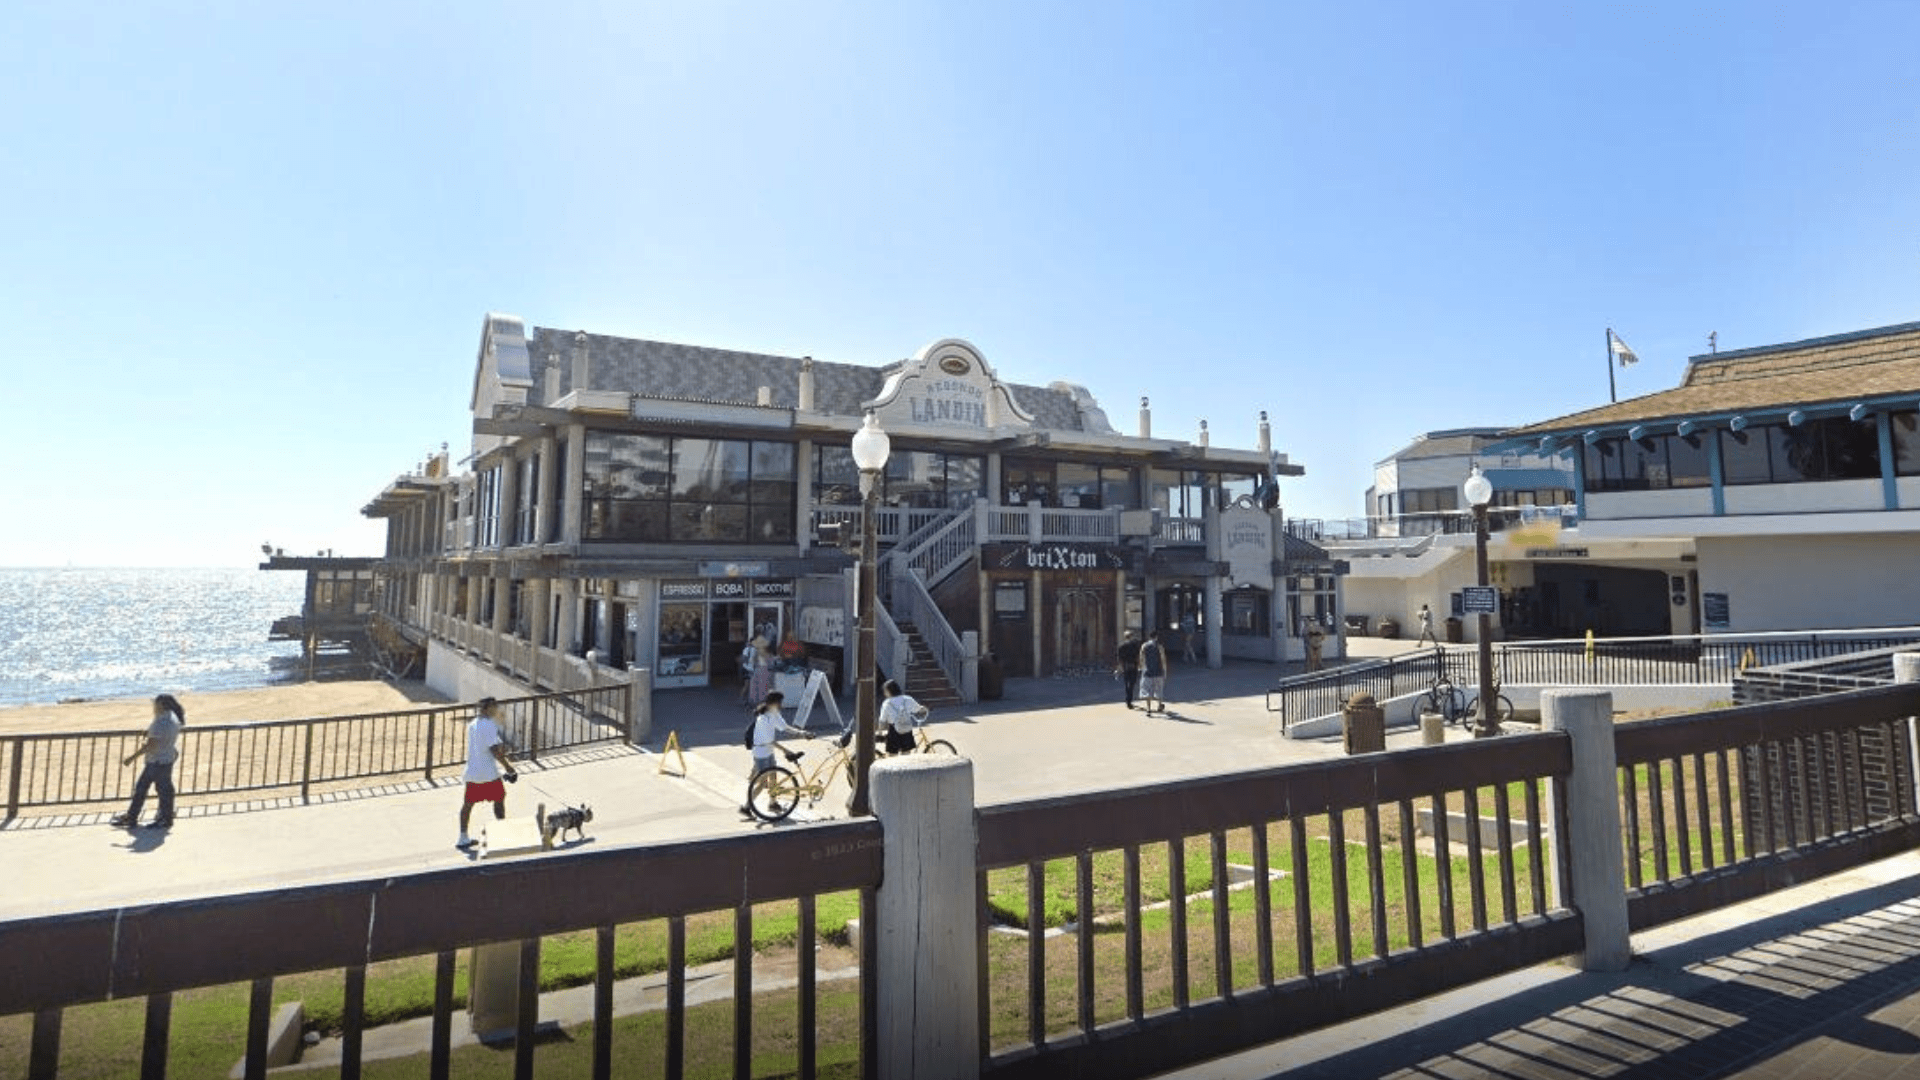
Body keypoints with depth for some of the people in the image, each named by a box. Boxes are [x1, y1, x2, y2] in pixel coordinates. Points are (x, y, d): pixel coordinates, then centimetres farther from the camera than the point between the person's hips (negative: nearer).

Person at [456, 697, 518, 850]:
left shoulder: (472, 725, 8)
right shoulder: (489, 725, -17)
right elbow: (494, 750, -21)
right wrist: (507, 766, -13)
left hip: (472, 771, 7)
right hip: (488, 772, -7)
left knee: (468, 803, 12)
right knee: (499, 800, 8)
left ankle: (463, 838, 19)